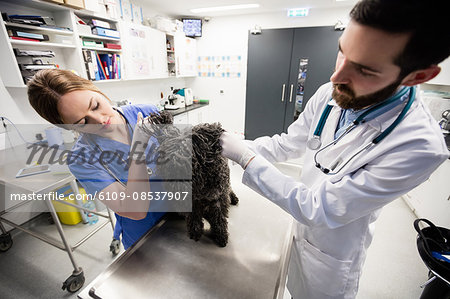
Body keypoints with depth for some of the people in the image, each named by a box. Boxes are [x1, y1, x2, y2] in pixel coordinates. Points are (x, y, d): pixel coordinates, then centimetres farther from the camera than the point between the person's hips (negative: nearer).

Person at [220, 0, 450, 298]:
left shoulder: (419, 146, -34)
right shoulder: (330, 94, -16)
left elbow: (318, 209, -31)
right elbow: (287, 143, -5)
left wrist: (247, 159, -30)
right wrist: (236, 146, -16)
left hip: (332, 251, -4)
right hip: (302, 223, 5)